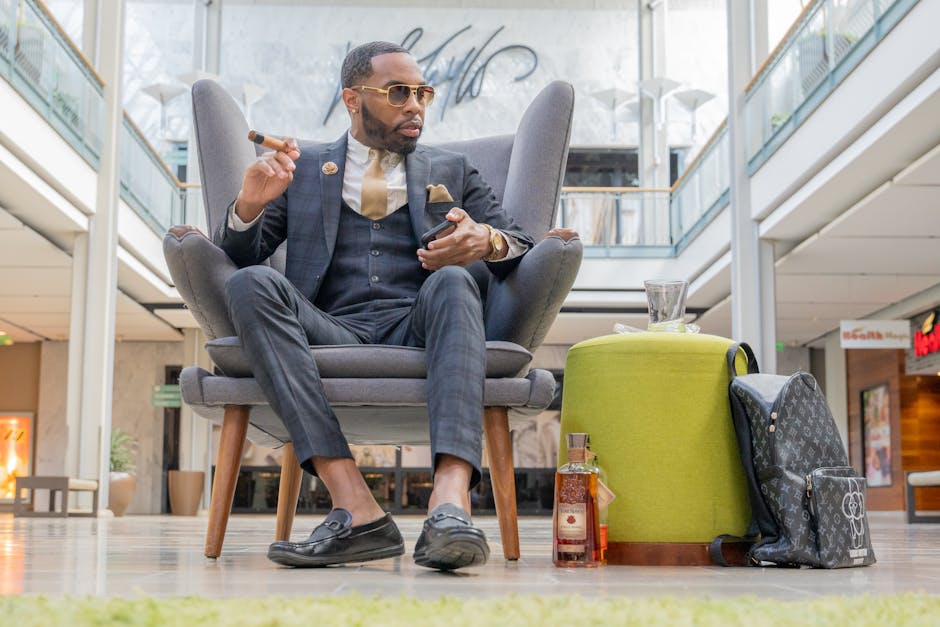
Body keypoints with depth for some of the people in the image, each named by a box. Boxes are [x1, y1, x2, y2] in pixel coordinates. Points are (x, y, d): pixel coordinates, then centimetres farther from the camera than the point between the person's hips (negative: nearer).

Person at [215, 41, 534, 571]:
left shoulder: (452, 170, 25)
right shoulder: (303, 167, 24)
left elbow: (524, 248, 14)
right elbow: (239, 255, 17)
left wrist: (488, 241, -11)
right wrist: (251, 203, -7)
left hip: (417, 329, 0)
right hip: (329, 334, 1)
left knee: (453, 281, -32)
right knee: (251, 284, -28)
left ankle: (451, 500, -51)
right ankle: (355, 509, -37)